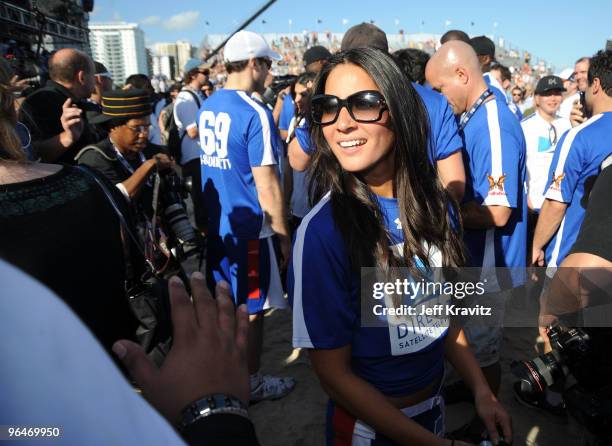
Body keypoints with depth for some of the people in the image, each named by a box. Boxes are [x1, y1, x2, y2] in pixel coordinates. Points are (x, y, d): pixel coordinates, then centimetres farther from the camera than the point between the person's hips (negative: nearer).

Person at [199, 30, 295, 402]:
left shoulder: (208, 107, 6)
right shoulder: (255, 113, -18)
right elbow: (267, 187, -18)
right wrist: (284, 236, -10)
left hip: (216, 225, 8)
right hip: (250, 228, -8)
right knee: (252, 309, 8)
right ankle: (252, 383, 24)